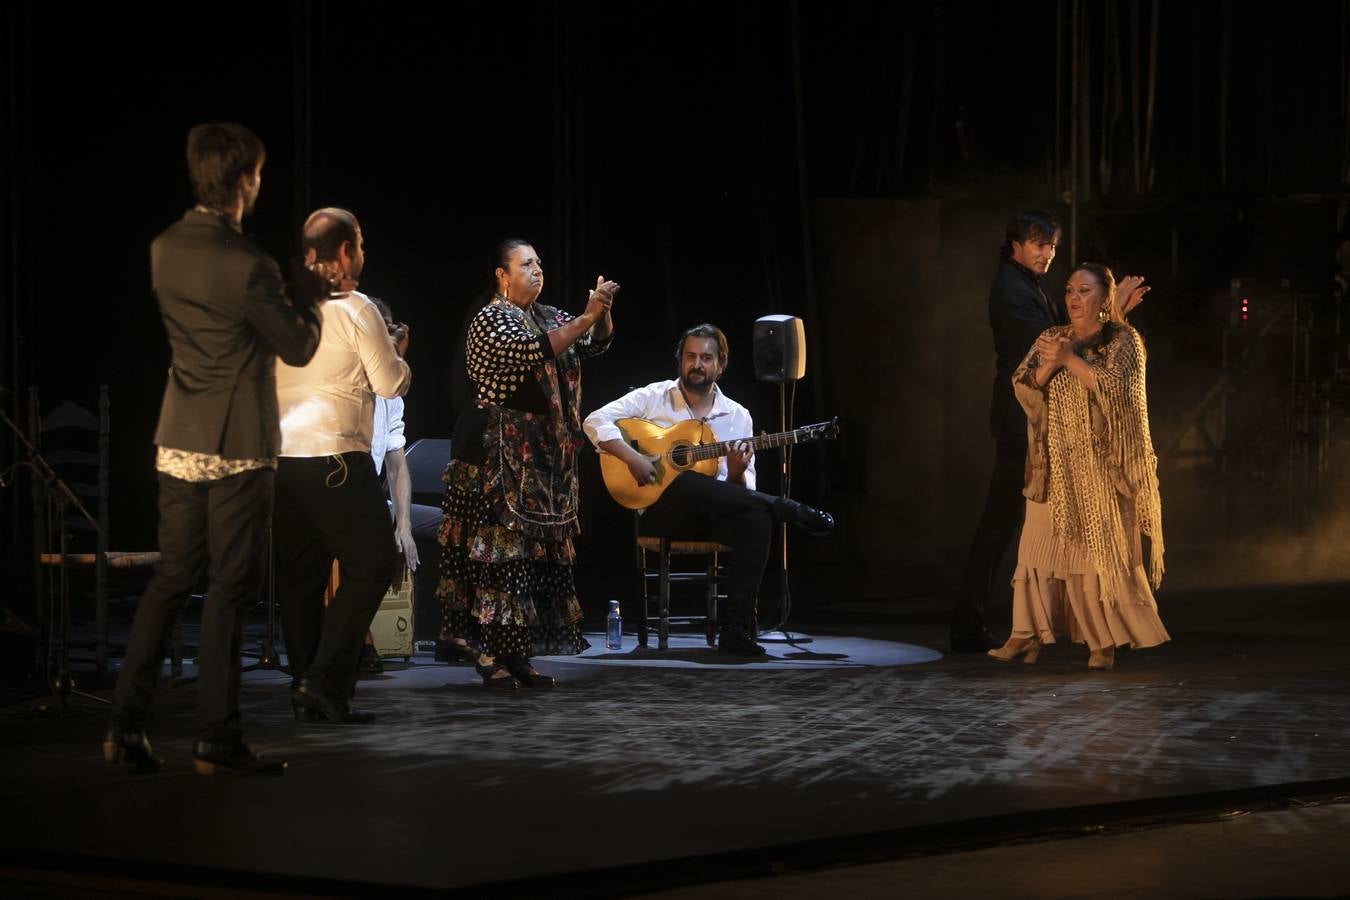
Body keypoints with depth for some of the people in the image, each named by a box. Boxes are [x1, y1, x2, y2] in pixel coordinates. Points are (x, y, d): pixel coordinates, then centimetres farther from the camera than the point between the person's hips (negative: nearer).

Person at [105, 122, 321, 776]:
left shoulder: (165, 250, 5)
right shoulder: (246, 265, -18)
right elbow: (298, 348, -8)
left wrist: (278, 292, 18)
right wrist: (309, 298, 7)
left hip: (178, 443, 7)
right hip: (238, 447, -7)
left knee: (171, 579, 13)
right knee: (230, 589, 0)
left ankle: (126, 725, 11)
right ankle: (217, 739, 3)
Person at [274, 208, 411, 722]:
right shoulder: (355, 309, -7)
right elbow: (391, 384, -5)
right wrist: (397, 353, 15)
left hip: (281, 454, 7)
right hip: (335, 456, -7)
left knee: (299, 575, 9)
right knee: (370, 566, 0)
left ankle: (305, 692, 10)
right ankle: (326, 679, -8)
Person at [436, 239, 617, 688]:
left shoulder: (549, 315, 17)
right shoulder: (490, 320, -8)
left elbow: (597, 344, 12)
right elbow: (533, 351, -24)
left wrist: (603, 313, -7)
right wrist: (585, 318, -25)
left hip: (542, 453, 8)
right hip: (495, 452, -8)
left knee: (536, 549, 6)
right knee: (496, 549, -9)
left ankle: (516, 654, 10)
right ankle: (490, 655, -8)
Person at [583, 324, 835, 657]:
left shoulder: (738, 417, 12)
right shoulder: (654, 398, 6)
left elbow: (744, 494, 10)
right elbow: (596, 421, -4)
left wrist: (736, 474, -14)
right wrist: (632, 457, -19)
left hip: (714, 515, 2)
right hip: (661, 513, -2)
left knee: (757, 520, -33)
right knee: (687, 483, -39)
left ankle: (736, 629, -32)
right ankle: (795, 513, -25)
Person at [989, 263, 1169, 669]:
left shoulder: (1123, 341, 1)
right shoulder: (1051, 338, 13)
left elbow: (1114, 388, -15)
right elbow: (1024, 389, 4)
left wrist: (1070, 359, -17)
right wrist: (1048, 365, -15)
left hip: (1101, 465, -4)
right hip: (1054, 464, 4)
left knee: (1101, 549, -4)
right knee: (1039, 543, -3)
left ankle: (1105, 640, 2)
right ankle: (1028, 634, -2)